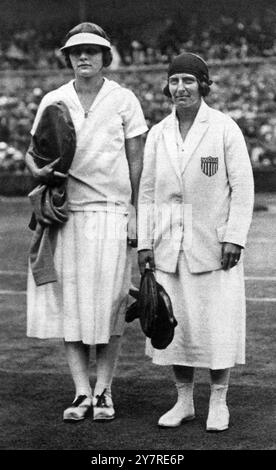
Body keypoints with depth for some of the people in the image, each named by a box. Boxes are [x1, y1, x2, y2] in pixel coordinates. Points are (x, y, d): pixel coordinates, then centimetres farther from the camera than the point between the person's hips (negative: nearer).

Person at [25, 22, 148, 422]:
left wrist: (136, 215, -4)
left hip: (110, 212, -2)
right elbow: (32, 151, 15)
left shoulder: (124, 100, 3)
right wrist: (39, 171, -10)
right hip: (65, 212, 3)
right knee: (68, 302, 0)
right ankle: (82, 392, 7)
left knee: (109, 304, -2)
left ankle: (103, 390, 9)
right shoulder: (52, 101, 10)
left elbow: (137, 161, 2)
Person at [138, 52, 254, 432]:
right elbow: (147, 191, 10)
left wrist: (234, 237, -12)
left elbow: (243, 186, -5)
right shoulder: (158, 134, 8)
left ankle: (219, 402, 13)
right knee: (175, 324, 5)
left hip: (214, 243, -4)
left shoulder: (225, 129, -4)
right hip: (170, 246, 4)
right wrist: (144, 243, 4)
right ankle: (184, 401, 17)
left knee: (217, 323, -1)